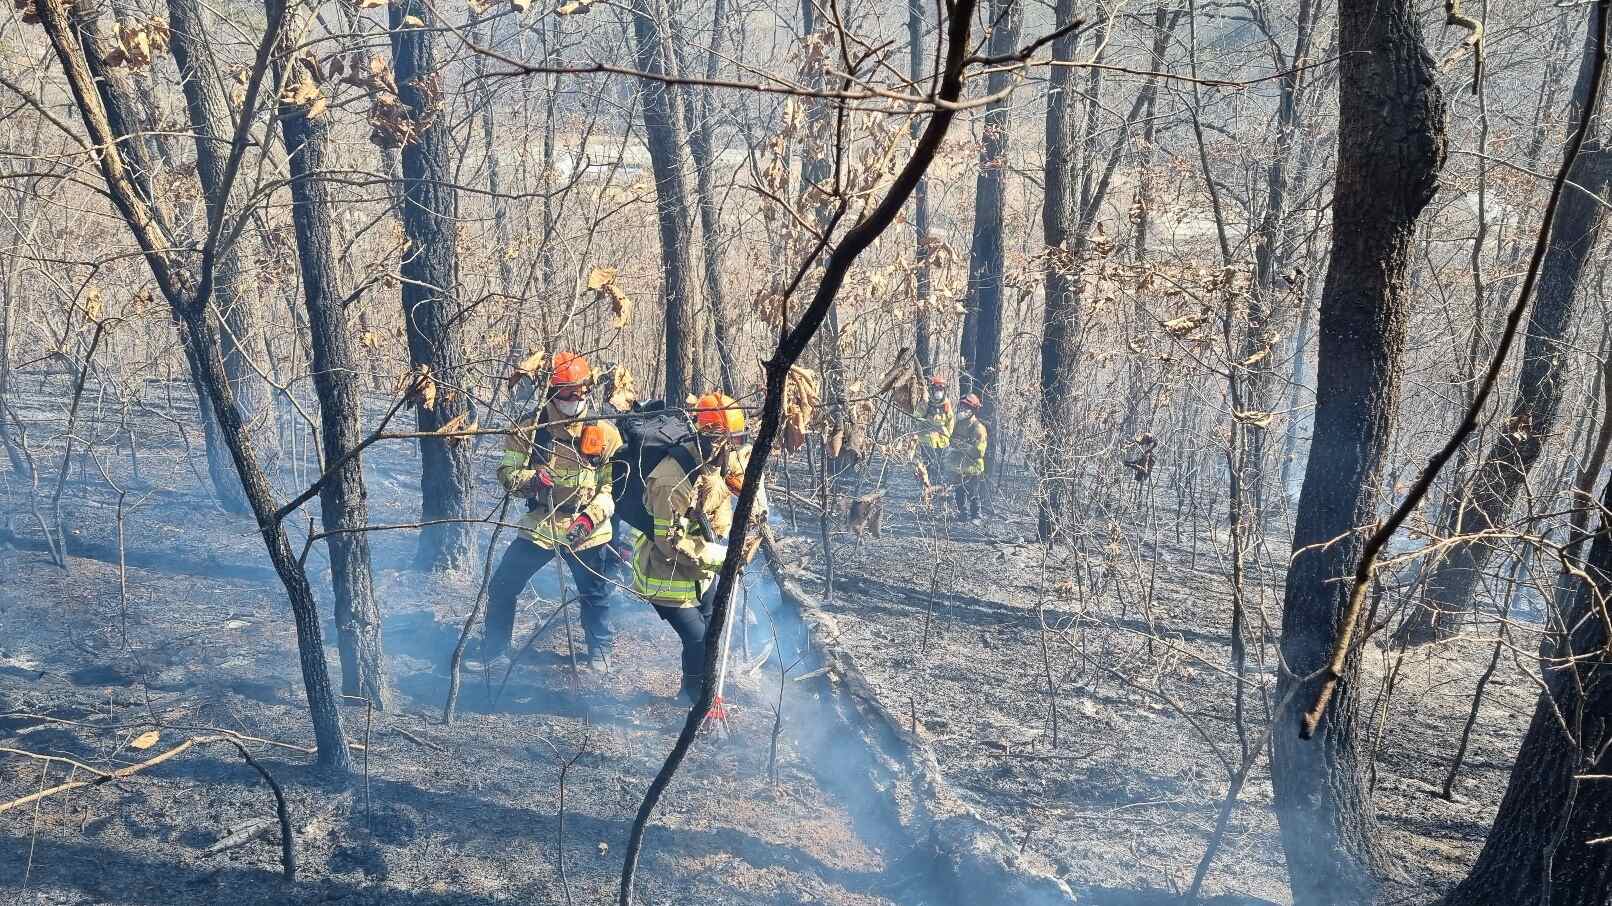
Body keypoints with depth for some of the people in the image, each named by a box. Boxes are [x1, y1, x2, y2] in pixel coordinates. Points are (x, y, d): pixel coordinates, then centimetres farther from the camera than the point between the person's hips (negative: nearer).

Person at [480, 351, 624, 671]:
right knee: (502, 586, 6)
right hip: (540, 524, 1)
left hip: (588, 532, -1)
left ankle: (600, 652, 30)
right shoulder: (530, 427, -2)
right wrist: (531, 480, -23)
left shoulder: (604, 432, -4)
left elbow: (614, 486, -3)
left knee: (596, 596, 8)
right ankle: (493, 651, 24)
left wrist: (591, 516, -18)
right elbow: (507, 471, -1)